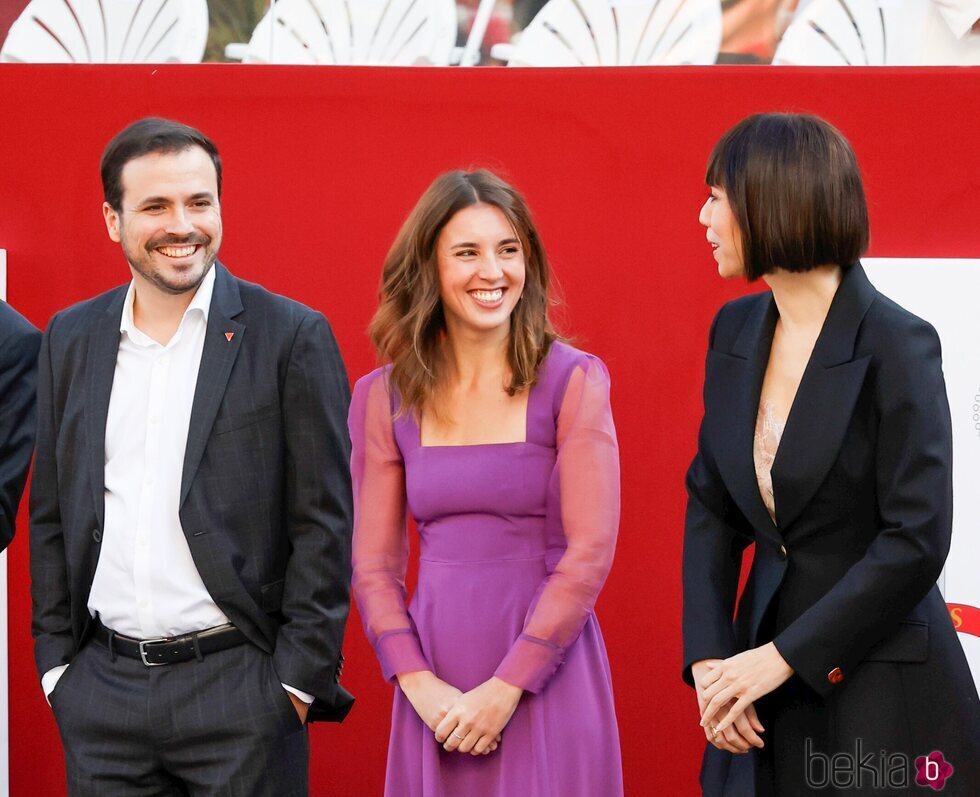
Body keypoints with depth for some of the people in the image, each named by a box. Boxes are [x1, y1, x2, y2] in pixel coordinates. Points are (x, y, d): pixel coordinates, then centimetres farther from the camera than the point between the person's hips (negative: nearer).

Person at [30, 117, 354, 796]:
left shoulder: (291, 335, -2)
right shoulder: (71, 339, 10)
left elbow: (324, 523, -4)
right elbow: (51, 516, 14)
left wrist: (298, 680, -9)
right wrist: (57, 664, 8)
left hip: (240, 690, -4)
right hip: (101, 691, 4)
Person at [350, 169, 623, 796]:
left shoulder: (572, 382, -4)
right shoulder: (383, 398, 4)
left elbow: (590, 551, -9)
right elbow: (374, 566, 5)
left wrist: (505, 689, -13)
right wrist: (420, 687, -9)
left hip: (547, 679, -2)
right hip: (436, 689, 2)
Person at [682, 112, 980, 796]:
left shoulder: (896, 344, -14)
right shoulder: (736, 331, 5)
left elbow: (916, 540, -16)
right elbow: (712, 506, 9)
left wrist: (784, 656, -16)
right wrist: (707, 657, -4)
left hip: (881, 682, -6)